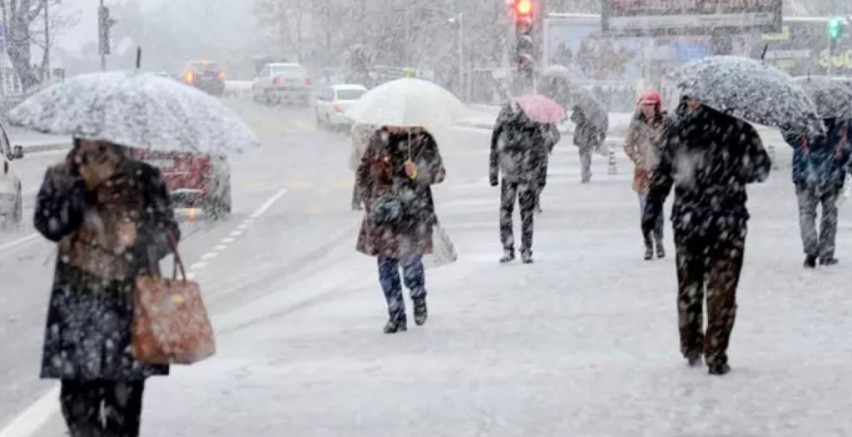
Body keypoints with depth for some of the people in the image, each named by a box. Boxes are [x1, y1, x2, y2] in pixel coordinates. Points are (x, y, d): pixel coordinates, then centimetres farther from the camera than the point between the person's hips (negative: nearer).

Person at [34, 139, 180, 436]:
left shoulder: (144, 178, 5)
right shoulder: (61, 178, 6)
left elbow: (168, 231, 7)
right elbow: (49, 224, -10)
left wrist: (140, 239, -12)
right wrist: (83, 188, -18)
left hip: (131, 300, 0)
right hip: (78, 301, 0)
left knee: (126, 387, -1)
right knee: (77, 385, -5)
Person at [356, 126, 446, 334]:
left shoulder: (422, 139, -3)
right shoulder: (378, 139, 8)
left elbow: (438, 172, -2)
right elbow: (364, 172, 15)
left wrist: (418, 172, -21)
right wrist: (370, 199, 4)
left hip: (413, 212, -3)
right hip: (382, 213, 4)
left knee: (410, 262, -4)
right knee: (386, 265, 2)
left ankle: (419, 301, 27)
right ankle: (396, 316, 13)